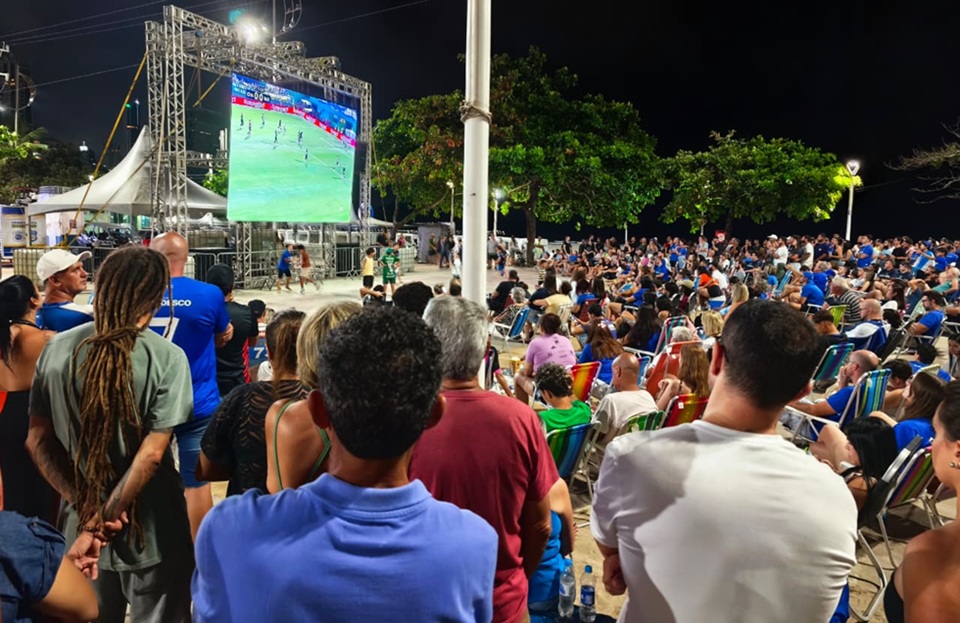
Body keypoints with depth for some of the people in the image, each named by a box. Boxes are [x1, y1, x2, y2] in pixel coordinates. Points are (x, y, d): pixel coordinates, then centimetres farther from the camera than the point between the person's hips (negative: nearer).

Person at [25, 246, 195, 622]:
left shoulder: (57, 349, -6)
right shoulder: (167, 358, -19)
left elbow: (37, 441, -4)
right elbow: (152, 453, -20)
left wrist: (86, 506, -6)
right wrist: (107, 514, -11)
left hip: (82, 525, 4)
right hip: (151, 530, -4)